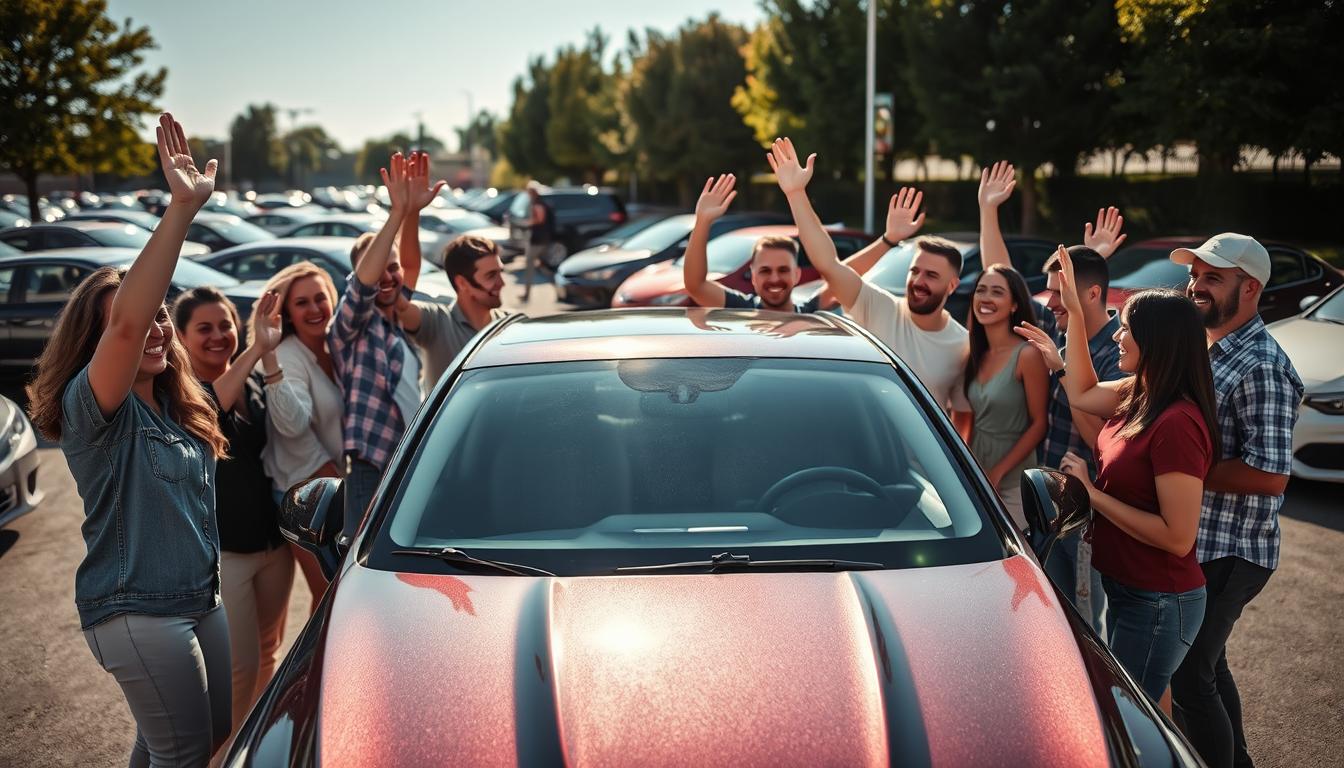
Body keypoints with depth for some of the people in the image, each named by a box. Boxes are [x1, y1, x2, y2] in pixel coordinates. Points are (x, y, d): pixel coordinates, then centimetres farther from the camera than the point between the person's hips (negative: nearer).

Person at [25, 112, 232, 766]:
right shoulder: (89, 407, -17)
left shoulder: (175, 408, 9)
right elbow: (127, 321, -36)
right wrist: (181, 210, -42)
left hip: (198, 599, 9)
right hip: (136, 612, -8)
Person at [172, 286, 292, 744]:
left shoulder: (253, 381, 8)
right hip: (217, 550, -6)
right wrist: (256, 350, -38)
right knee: (240, 667, -4)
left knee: (268, 655, 19)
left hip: (272, 542, 6)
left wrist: (271, 356, -18)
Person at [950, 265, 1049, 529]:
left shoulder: (1027, 354, -16)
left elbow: (1039, 424, -14)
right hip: (976, 476, 6)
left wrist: (998, 472, -15)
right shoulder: (975, 354, 3)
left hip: (1013, 483, -6)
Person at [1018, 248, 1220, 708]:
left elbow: (1178, 537, -27)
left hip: (1157, 604, -9)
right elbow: (1083, 394, 20)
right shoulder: (1139, 395, -1)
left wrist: (1093, 493, -20)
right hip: (1126, 591, 9)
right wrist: (1074, 314, 15)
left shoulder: (1177, 423, -27)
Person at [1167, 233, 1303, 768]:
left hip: (1227, 555, -10)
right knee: (1206, 664, 23)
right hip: (1195, 543, 10)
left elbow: (1270, 475, -26)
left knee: (1189, 676, -2)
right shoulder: (1209, 350, 10)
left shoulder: (1260, 368, -20)